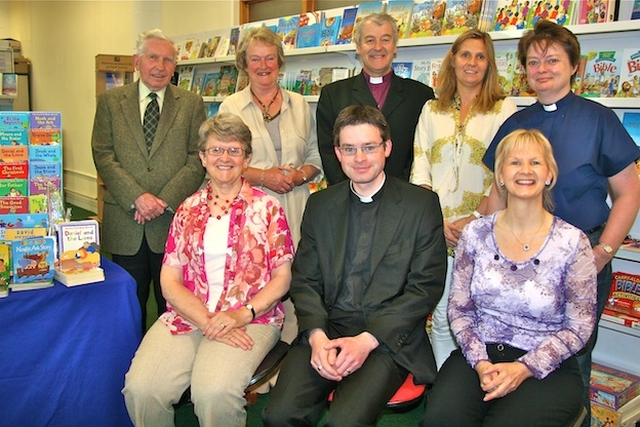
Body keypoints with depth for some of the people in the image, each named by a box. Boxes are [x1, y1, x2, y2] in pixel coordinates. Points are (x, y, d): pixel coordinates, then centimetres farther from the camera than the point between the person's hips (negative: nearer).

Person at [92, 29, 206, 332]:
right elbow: (103, 156, 0)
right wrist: (137, 197, -13)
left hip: (174, 219, 0)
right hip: (124, 222, 1)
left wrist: (165, 200, -12)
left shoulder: (191, 104, 6)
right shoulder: (110, 101, 8)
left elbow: (197, 159, -1)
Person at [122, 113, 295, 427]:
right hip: (186, 316, 3)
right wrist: (207, 321, -10)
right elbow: (169, 282, 6)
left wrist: (241, 315, -13)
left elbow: (282, 277, 2)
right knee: (140, 388, -21)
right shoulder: (188, 210, 13)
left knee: (214, 392, -30)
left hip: (251, 319, -3)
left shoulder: (267, 208, 6)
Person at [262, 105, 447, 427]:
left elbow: (427, 286, -3)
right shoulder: (320, 205, 13)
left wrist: (367, 340, -12)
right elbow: (304, 280, 9)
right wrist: (317, 336, -10)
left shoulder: (422, 204, 3)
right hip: (325, 331, 3)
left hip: (387, 337, -3)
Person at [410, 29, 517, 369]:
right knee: (441, 315, 7)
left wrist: (475, 218, -12)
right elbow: (419, 171, 7)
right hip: (436, 228, 2)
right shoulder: (432, 110, 13)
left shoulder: (503, 109, 5)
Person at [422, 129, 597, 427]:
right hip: (479, 356, 2)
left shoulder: (572, 243, -4)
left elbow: (580, 326, -2)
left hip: (546, 368, -1)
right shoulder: (475, 234, 2)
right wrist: (480, 363, -10)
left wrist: (524, 368, -13)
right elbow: (458, 308, 5)